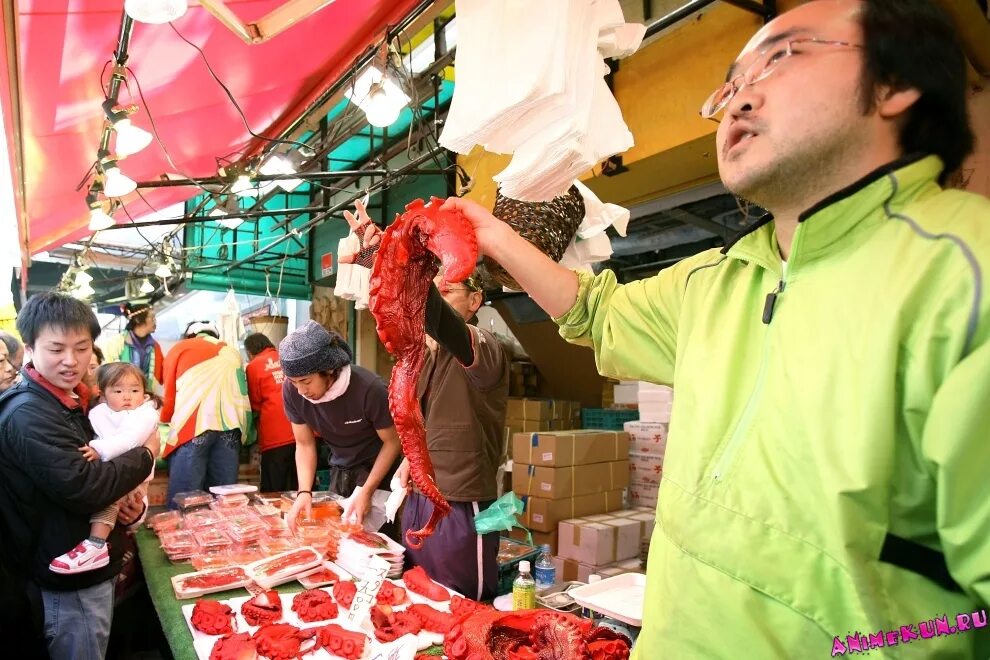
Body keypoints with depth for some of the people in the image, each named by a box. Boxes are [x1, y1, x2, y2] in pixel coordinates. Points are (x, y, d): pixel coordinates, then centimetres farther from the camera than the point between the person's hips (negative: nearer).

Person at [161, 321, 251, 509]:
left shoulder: (180, 348, 20)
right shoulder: (232, 353, 28)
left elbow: (170, 395, 21)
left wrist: (165, 421, 39)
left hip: (193, 427, -3)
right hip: (230, 427, 3)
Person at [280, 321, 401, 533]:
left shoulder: (369, 389, -32)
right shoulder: (291, 390, -20)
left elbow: (393, 442, -18)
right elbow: (304, 445, -8)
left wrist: (367, 491, -22)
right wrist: (304, 492, -22)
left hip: (379, 468, -4)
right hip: (340, 471, 4)